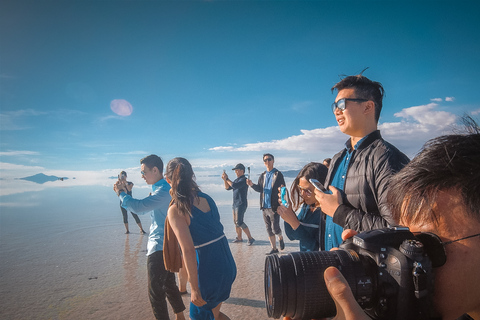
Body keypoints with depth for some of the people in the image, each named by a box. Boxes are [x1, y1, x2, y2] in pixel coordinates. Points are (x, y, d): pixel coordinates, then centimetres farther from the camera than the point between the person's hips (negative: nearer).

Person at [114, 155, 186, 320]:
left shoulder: (164, 191, -22)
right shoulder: (158, 189, 10)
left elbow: (139, 207, -29)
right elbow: (140, 209, 15)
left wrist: (121, 193, -11)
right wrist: (123, 193, 4)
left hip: (160, 247, -10)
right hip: (164, 245, 10)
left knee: (155, 292, 1)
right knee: (169, 284, 23)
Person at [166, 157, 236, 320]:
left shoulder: (175, 210, -16)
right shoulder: (206, 198, 2)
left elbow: (188, 250, -21)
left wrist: (194, 289, -14)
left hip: (208, 272, -6)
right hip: (228, 265, 7)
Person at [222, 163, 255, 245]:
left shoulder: (244, 179, -13)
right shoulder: (236, 180, 16)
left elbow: (234, 186, -27)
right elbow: (228, 188, 16)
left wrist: (227, 179, -18)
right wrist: (225, 179, 2)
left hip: (241, 204, -9)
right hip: (235, 204, 9)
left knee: (239, 222, -14)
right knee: (236, 222, 13)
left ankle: (250, 238, -7)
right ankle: (239, 238, 25)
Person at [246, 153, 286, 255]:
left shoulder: (278, 174, -3)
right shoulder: (262, 176, 13)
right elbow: (259, 189, 7)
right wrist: (252, 184, -10)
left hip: (274, 206, -5)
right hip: (264, 207, 5)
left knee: (275, 229, -3)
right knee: (269, 230, 11)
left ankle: (281, 238, 29)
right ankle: (274, 248, 25)